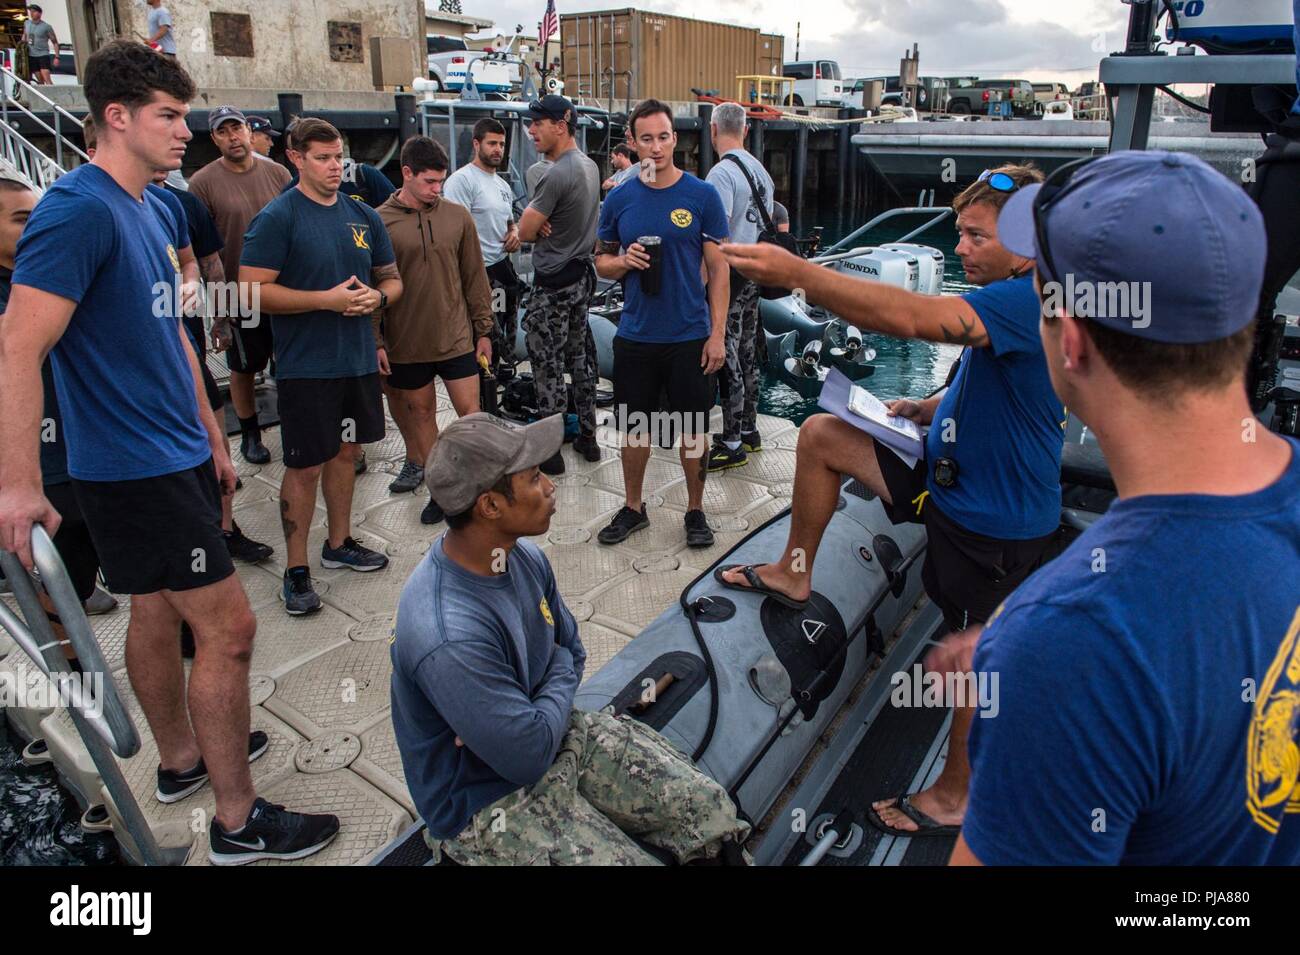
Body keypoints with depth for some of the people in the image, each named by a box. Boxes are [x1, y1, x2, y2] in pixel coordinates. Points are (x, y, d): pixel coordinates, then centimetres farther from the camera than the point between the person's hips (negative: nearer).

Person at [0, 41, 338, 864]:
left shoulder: (154, 209, 11)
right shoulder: (78, 210, -17)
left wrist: (210, 435, 20)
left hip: (178, 455, 9)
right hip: (132, 467, -9)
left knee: (160, 610, 20)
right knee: (229, 628, -5)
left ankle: (183, 758, 38)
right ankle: (239, 821, 9)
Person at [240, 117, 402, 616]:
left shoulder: (364, 216, 9)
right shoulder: (277, 218, -9)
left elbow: (391, 278, 16)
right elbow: (254, 290, -15)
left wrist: (377, 297, -7)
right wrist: (327, 299, -21)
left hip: (358, 359, 6)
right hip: (305, 365, -6)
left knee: (346, 451, 16)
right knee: (305, 466, 0)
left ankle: (339, 542, 33)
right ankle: (296, 569, 12)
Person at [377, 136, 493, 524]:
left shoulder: (457, 216, 0)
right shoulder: (380, 222, -5)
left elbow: (474, 277, 5)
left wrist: (483, 330, 5)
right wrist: (375, 340, -5)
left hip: (457, 338, 0)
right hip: (407, 342, 0)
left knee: (470, 411, 1)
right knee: (422, 412, 10)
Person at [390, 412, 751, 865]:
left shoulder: (525, 556, -7)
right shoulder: (449, 639, -34)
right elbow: (529, 756, -26)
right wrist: (560, 676, -9)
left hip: (556, 733, 7)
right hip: (488, 801, -6)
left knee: (712, 811, -3)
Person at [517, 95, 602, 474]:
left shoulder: (557, 175, -21)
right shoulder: (589, 165, 9)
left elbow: (525, 231, -18)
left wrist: (534, 222, 3)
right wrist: (541, 221, -5)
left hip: (553, 284, -9)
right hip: (582, 275, 9)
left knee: (548, 364, -1)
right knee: (580, 357, 15)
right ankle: (587, 437, 25)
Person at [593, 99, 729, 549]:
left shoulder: (702, 195, -3)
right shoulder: (620, 199, 3)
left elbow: (718, 267, -2)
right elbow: (601, 259, 12)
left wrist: (717, 333, -8)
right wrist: (625, 261, -12)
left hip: (690, 336, -2)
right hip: (635, 336, 2)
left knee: (692, 430, 8)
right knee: (635, 428, 12)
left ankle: (695, 511, 25)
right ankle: (633, 508, 29)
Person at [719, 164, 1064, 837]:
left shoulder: (1035, 302, -27)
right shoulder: (1007, 296, 5)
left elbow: (909, 317, -42)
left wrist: (794, 271, -41)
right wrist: (931, 408, 2)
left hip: (997, 525, -9)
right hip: (949, 478, 9)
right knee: (819, 435, 6)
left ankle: (955, 797, 30)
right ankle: (794, 573, 21)